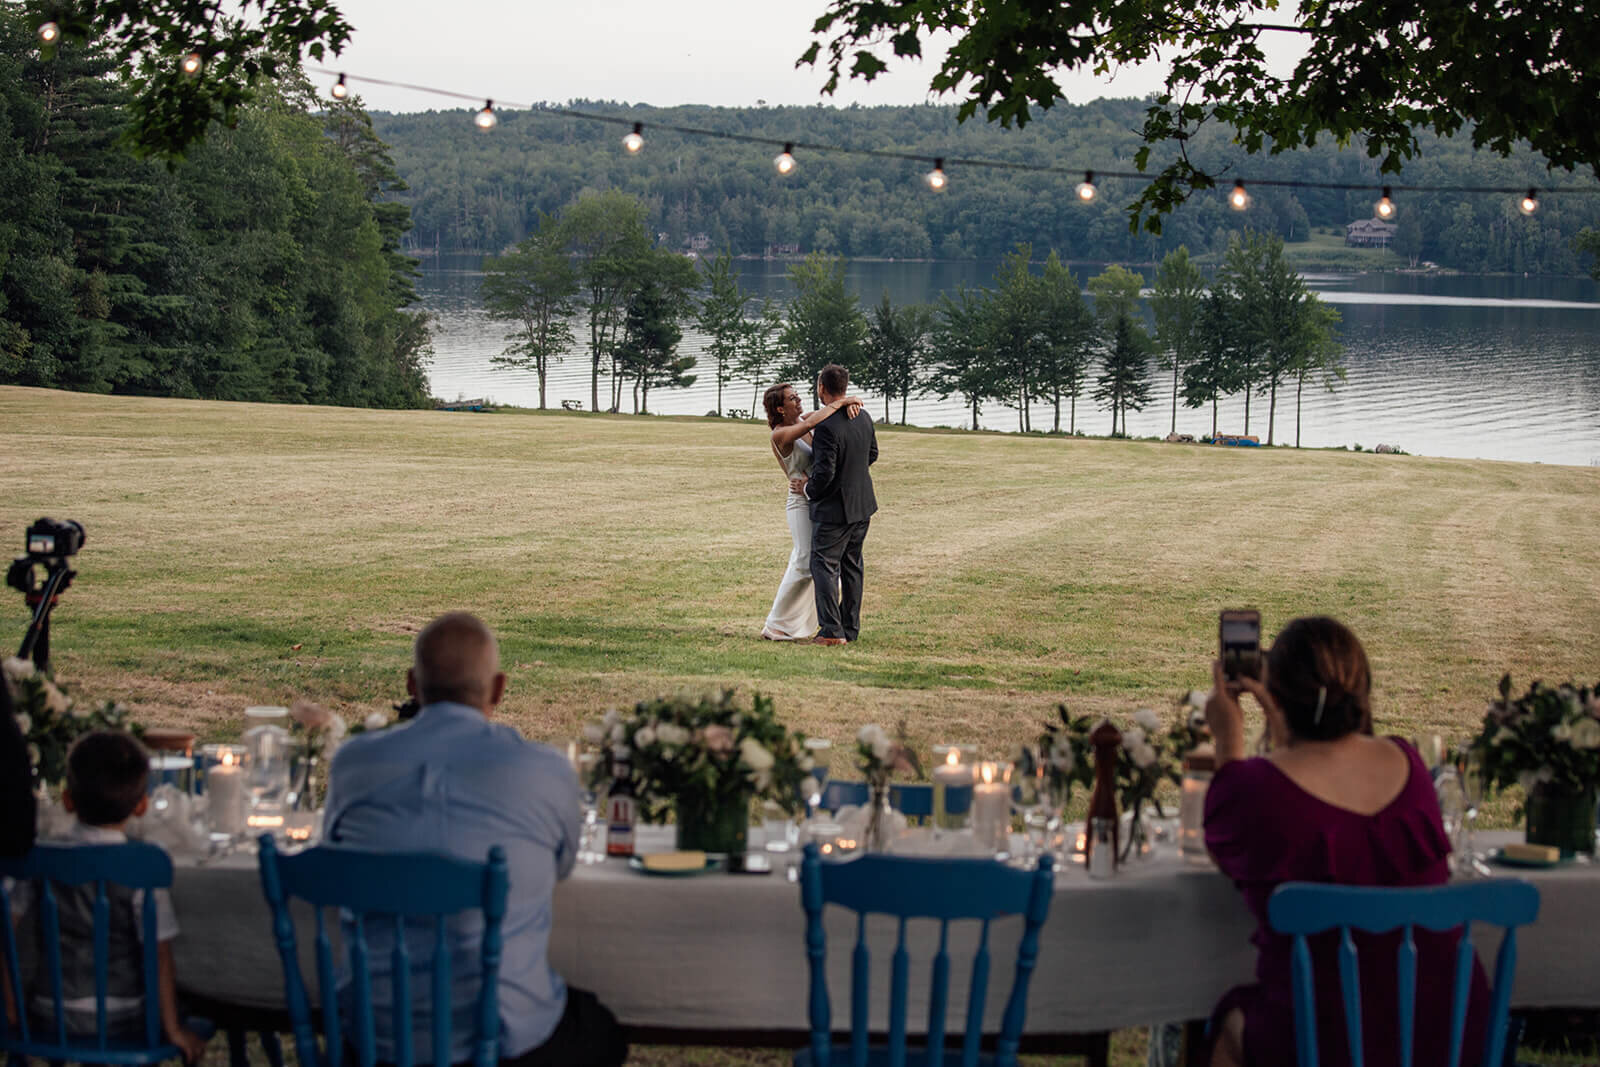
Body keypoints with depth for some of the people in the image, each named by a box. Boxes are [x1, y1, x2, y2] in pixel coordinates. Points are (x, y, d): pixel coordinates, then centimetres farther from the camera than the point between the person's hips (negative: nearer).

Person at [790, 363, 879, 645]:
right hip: (863, 504, 8)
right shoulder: (864, 418, 2)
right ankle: (851, 627, 21)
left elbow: (824, 474, -25)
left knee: (824, 565, -1)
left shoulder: (826, 427, -24)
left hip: (836, 508, -8)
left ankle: (832, 630, -6)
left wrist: (808, 489, -7)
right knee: (852, 565, 16)